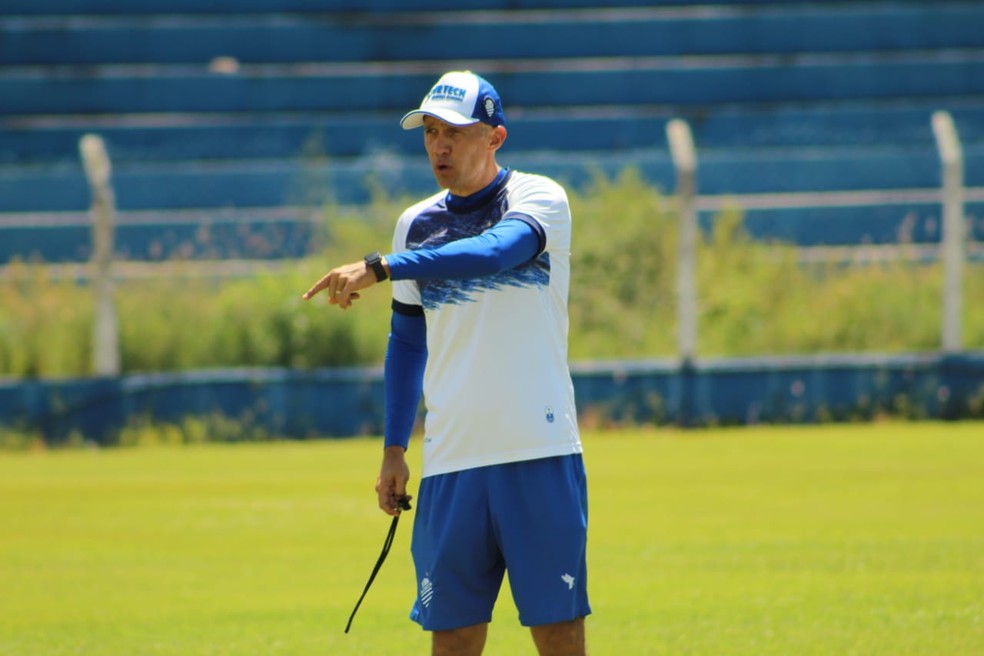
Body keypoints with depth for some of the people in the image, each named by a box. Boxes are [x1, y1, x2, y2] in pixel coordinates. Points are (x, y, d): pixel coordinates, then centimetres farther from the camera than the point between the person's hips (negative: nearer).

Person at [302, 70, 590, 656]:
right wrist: (394, 448, 16)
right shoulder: (417, 224, 13)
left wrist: (380, 269, -31)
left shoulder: (539, 199, -2)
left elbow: (496, 252, -24)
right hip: (449, 462, 4)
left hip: (540, 454, -4)